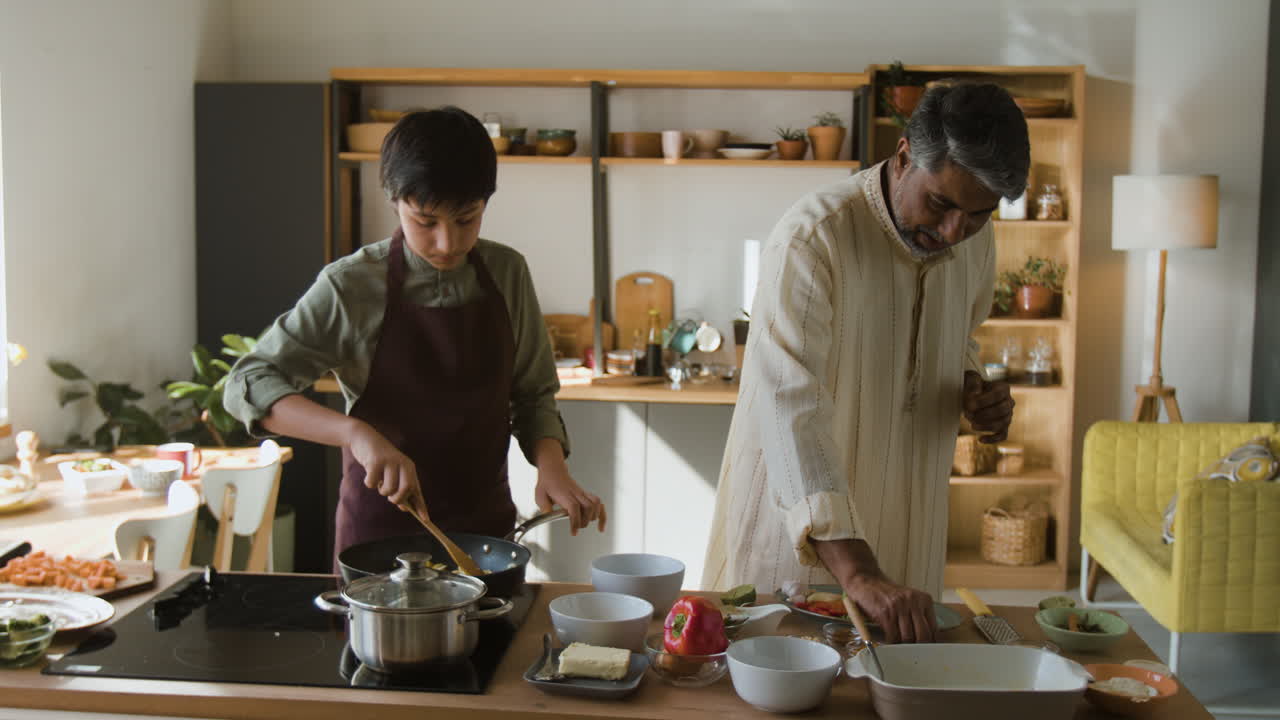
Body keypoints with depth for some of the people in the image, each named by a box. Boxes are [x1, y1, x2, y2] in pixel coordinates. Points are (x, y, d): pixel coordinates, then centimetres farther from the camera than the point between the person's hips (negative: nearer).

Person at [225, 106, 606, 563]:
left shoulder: (507, 274, -2)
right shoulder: (353, 286, -13)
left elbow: (533, 394, 6)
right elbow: (247, 386, -16)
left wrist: (551, 465, -14)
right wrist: (355, 432, -31)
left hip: (486, 521, 3)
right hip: (380, 530, -3)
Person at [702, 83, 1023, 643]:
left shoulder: (974, 241, -2)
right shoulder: (812, 239, -25)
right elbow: (791, 408, -37)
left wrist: (973, 389, -6)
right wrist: (857, 573, -45)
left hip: (904, 526, 6)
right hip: (796, 528, -6)